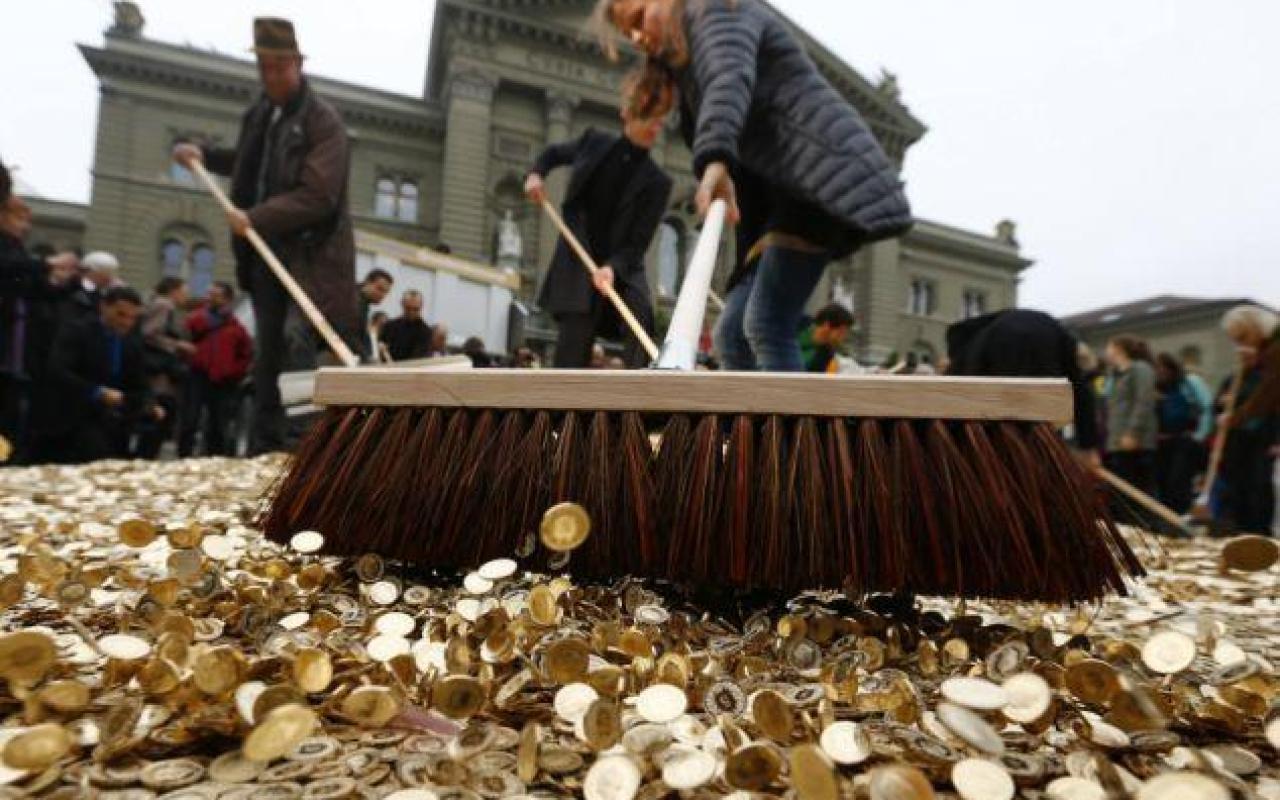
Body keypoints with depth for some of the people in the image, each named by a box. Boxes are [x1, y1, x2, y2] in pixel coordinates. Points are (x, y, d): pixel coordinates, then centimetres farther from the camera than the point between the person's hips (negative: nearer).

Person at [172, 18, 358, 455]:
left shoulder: (323, 121, -9)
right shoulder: (259, 114, 15)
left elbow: (318, 195, -20)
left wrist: (256, 218, -21)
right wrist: (205, 155, 22)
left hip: (310, 256, -7)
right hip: (265, 253, 7)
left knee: (297, 341, -20)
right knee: (268, 355, 10)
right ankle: (265, 447, 19)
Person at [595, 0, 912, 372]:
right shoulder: (685, 68, 30)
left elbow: (730, 80, -19)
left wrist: (715, 161, -38)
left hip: (820, 172, -9)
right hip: (781, 189, 10)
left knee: (766, 327, -19)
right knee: (732, 333, 2)